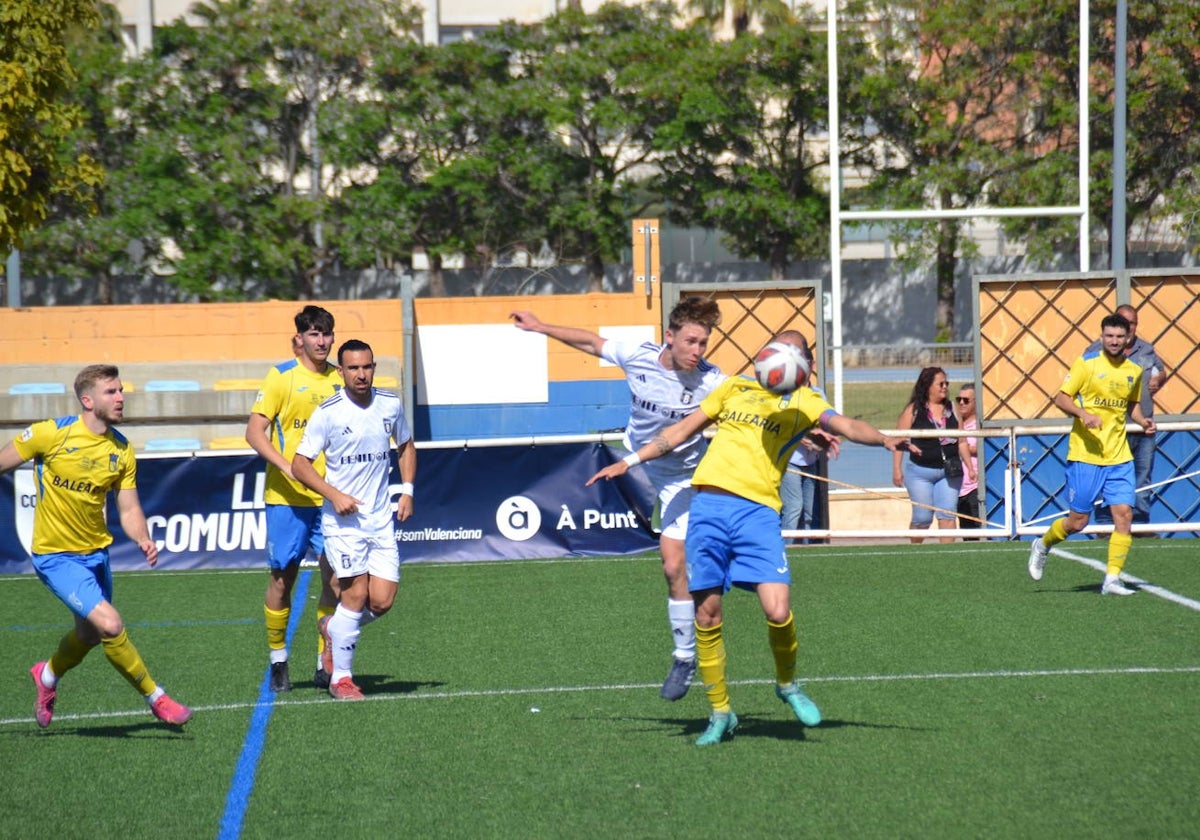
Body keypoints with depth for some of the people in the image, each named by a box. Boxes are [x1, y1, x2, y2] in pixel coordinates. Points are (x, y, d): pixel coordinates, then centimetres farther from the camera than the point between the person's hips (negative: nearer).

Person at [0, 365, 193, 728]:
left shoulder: (122, 451, -2)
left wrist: (143, 540, -20)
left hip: (96, 554, 6)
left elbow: (129, 509, 1)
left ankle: (47, 675, 52)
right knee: (110, 624, -20)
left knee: (89, 634, 21)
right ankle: (155, 698, -3)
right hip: (56, 556, -6)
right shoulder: (51, 434, -17)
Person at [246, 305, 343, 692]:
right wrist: (286, 466, -21)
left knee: (335, 576, -3)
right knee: (282, 577, 3)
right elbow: (255, 431, -8)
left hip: (331, 496, 3)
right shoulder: (282, 377, -3)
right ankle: (277, 660, 18)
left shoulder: (340, 381, 9)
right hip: (287, 496, -3)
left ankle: (326, 666, 5)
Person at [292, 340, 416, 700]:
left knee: (382, 601, -3)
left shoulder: (391, 405, 4)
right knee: (356, 594, -11)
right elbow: (300, 464, -7)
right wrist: (334, 494, -18)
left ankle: (333, 628, 28)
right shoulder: (328, 412, -10)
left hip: (381, 518, 4)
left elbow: (406, 445, 22)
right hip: (343, 520, -4)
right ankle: (341, 678, 2)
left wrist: (407, 490, 10)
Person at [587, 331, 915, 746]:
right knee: (707, 614, 0)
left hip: (758, 510, -2)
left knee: (777, 610, -16)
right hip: (709, 505, 2)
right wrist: (629, 461, 24)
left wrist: (884, 439, -24)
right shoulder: (735, 387, 22)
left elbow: (846, 425, -4)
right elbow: (682, 430, 28)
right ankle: (720, 712, 13)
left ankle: (787, 684, 14)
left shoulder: (802, 401, 14)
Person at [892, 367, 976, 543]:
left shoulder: (952, 409, 8)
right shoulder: (913, 410, -3)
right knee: (922, 517, 0)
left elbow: (962, 441, 13)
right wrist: (897, 469, -9)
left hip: (948, 471, 3)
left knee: (948, 515, -4)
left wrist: (969, 467, 9)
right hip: (921, 471, -3)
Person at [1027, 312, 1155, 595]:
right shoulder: (1087, 363, -5)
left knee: (1124, 514, -8)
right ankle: (1042, 545, 30)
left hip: (1119, 456, 4)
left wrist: (1142, 420, 4)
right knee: (1077, 521, 0)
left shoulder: (1134, 370, 9)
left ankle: (1112, 579, -1)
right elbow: (1061, 397, -5)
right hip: (1085, 454, -4)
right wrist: (1083, 414, -22)